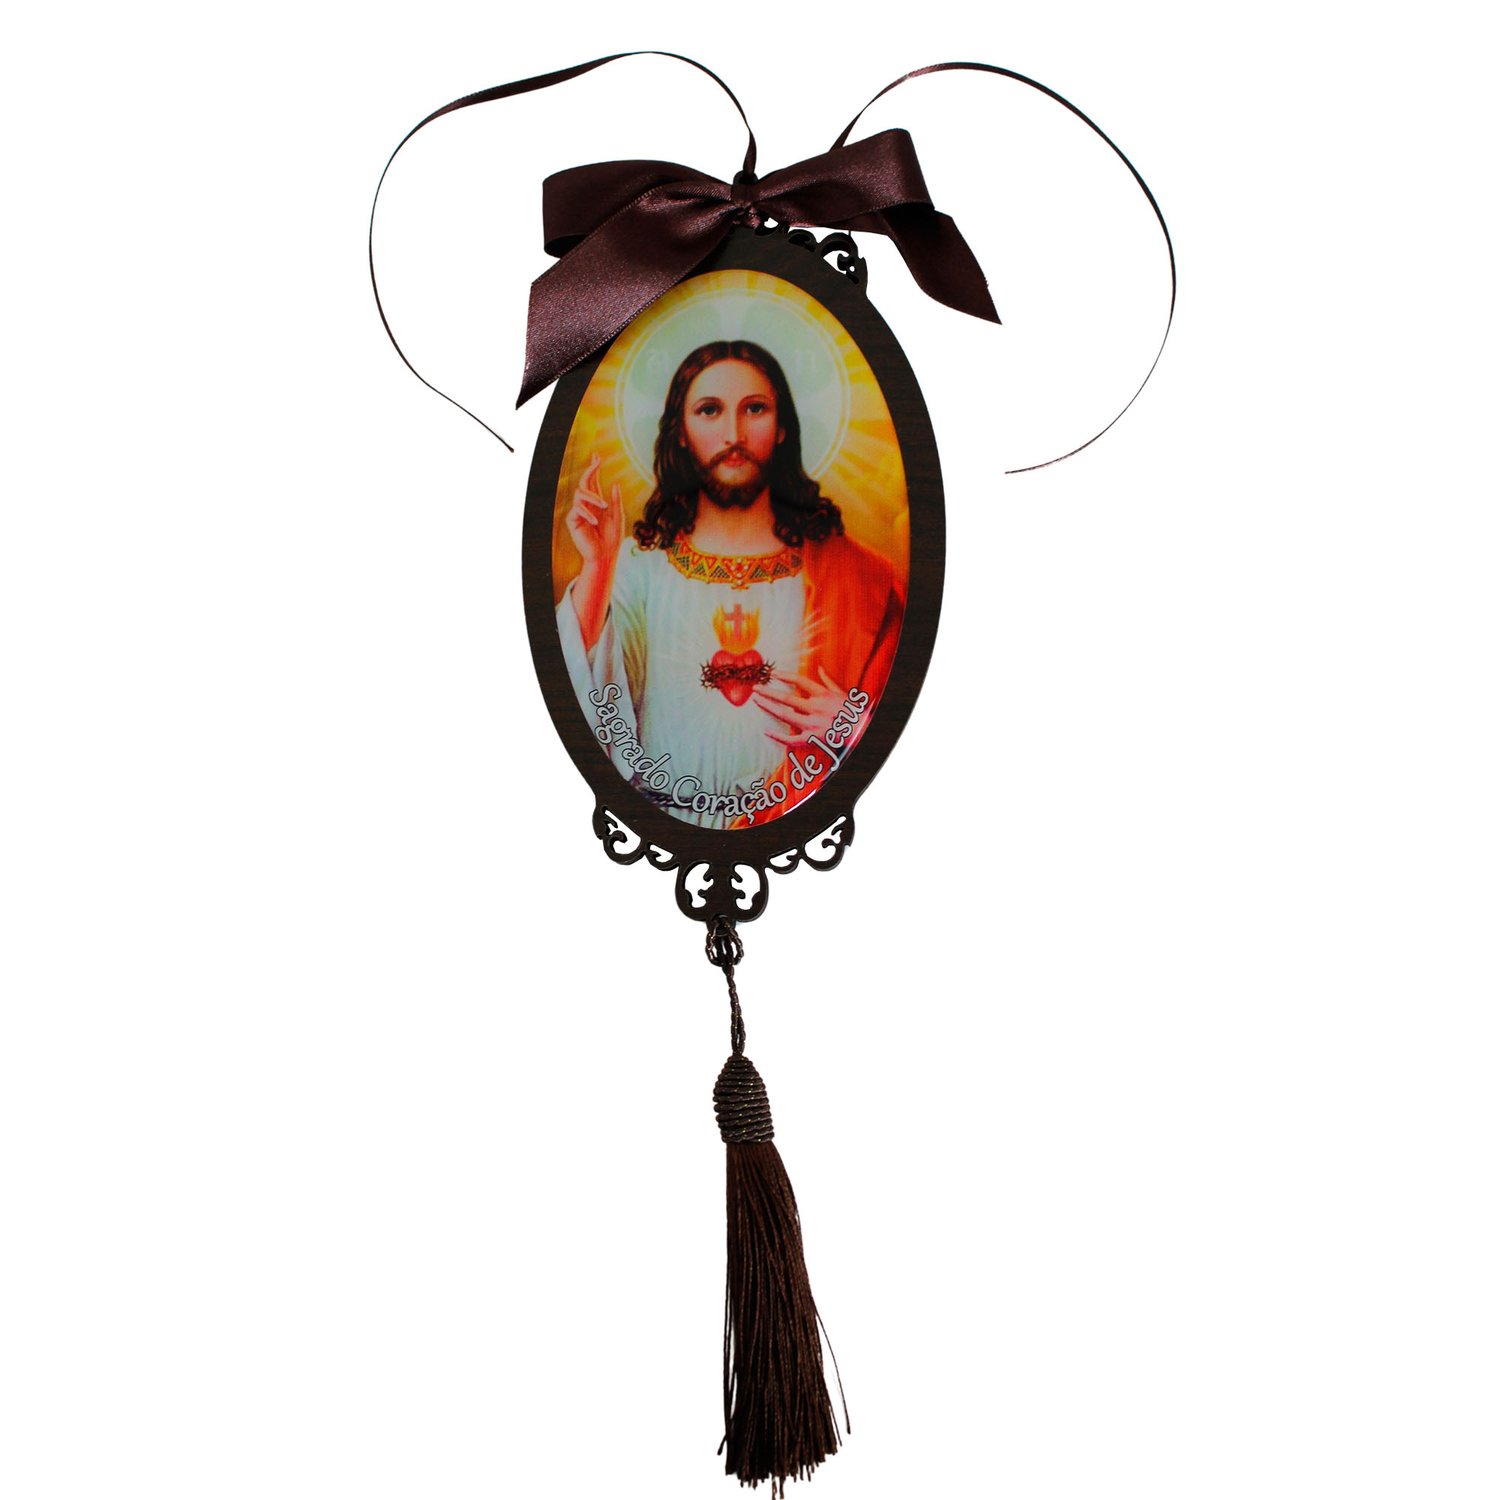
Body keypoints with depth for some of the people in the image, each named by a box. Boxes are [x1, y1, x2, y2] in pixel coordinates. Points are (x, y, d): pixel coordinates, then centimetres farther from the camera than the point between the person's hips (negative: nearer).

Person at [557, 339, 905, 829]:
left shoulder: (849, 572, 6)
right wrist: (596, 568, -11)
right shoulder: (638, 565, 6)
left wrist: (852, 725, -7)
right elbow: (595, 705, -5)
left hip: (796, 832, 0)